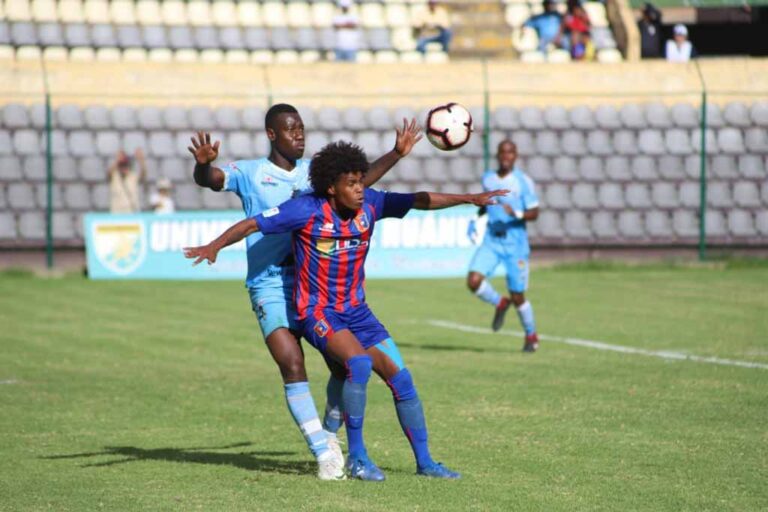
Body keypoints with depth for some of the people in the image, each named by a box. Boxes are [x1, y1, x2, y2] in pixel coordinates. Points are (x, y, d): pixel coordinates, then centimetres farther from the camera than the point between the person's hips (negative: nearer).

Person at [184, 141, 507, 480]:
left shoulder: (369, 204, -4)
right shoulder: (307, 209, -18)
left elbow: (418, 201, 3)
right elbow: (252, 224, -17)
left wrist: (468, 198, -3)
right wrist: (215, 246, -31)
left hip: (356, 310, 6)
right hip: (318, 312, -6)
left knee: (401, 378, -1)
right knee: (360, 363, -30)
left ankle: (424, 461, 13)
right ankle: (356, 458, -17)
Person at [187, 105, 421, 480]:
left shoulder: (314, 171, 13)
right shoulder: (250, 173, 0)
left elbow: (358, 180, 18)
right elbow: (210, 180, -14)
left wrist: (396, 153, 9)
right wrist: (203, 163, -37)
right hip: (270, 287, -4)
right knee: (292, 366, -17)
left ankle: (329, 432, 22)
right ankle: (323, 453, -11)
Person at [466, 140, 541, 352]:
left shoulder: (523, 181, -6)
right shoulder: (488, 178, 8)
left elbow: (534, 213, -8)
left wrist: (516, 214, -26)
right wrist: (474, 220, 12)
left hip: (516, 245, -4)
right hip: (491, 242, 4)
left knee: (517, 297, 0)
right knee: (474, 281, -18)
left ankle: (531, 336, 26)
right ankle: (500, 304, 13)